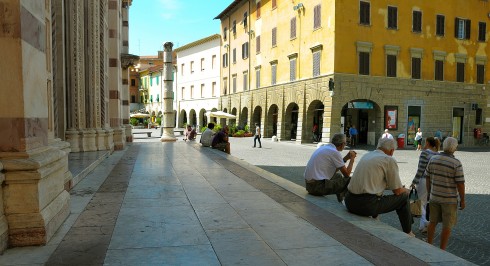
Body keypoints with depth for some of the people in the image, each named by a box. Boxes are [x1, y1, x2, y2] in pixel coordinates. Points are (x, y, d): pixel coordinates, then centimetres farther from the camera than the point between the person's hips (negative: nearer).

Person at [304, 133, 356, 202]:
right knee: (350, 180, -8)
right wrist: (352, 159, 8)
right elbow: (346, 174, -5)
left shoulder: (323, 147, 13)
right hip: (318, 186, -9)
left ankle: (340, 194, 16)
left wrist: (346, 158, 21)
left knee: (338, 175, 29)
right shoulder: (335, 152, -11)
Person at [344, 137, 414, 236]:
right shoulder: (390, 160, -4)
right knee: (403, 197, 11)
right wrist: (406, 190, 26)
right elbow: (397, 191, 1)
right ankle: (408, 233, 25)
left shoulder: (367, 155, 16)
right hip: (367, 205, -7)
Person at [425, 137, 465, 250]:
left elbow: (427, 178, 3)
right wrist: (462, 200, -3)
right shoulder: (456, 163, -17)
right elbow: (460, 184, -15)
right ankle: (442, 251, 13)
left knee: (432, 222, 17)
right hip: (449, 199, -4)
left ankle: (429, 246, 26)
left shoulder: (433, 159, -4)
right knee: (447, 226, 7)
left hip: (434, 197, 4)